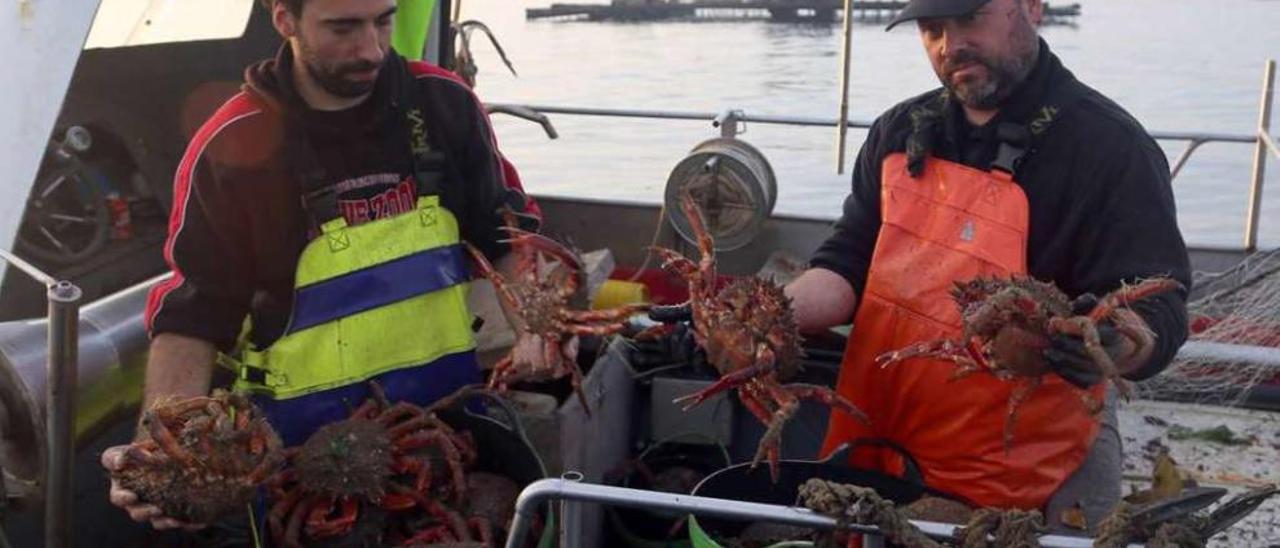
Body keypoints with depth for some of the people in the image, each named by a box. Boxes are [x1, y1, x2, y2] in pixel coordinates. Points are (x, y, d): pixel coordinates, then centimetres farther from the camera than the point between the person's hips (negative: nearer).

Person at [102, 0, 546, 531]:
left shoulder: (443, 103, -4)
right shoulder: (229, 150, -13)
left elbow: (510, 232, 6)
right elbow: (194, 316, -12)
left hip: (450, 407, 3)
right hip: (308, 434, -3)